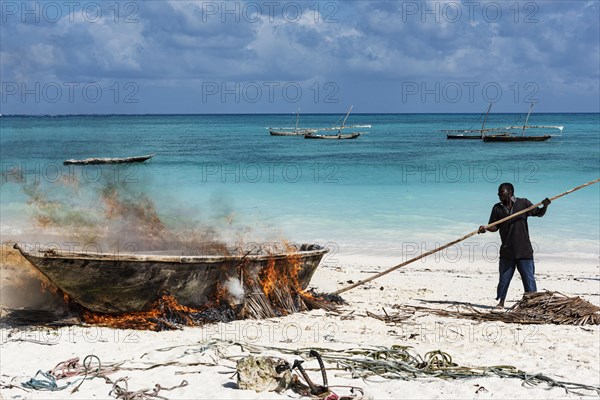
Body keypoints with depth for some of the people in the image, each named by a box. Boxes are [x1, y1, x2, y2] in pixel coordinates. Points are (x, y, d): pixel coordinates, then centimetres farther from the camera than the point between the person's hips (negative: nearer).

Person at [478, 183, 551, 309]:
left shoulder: (523, 203, 1)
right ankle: (501, 302, 19)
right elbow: (494, 226, 3)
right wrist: (485, 228, -17)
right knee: (504, 277, 7)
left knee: (529, 278, 0)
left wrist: (545, 206, -14)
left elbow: (539, 213, 6)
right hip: (507, 251, 2)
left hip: (524, 251, -2)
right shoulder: (497, 208, 6)